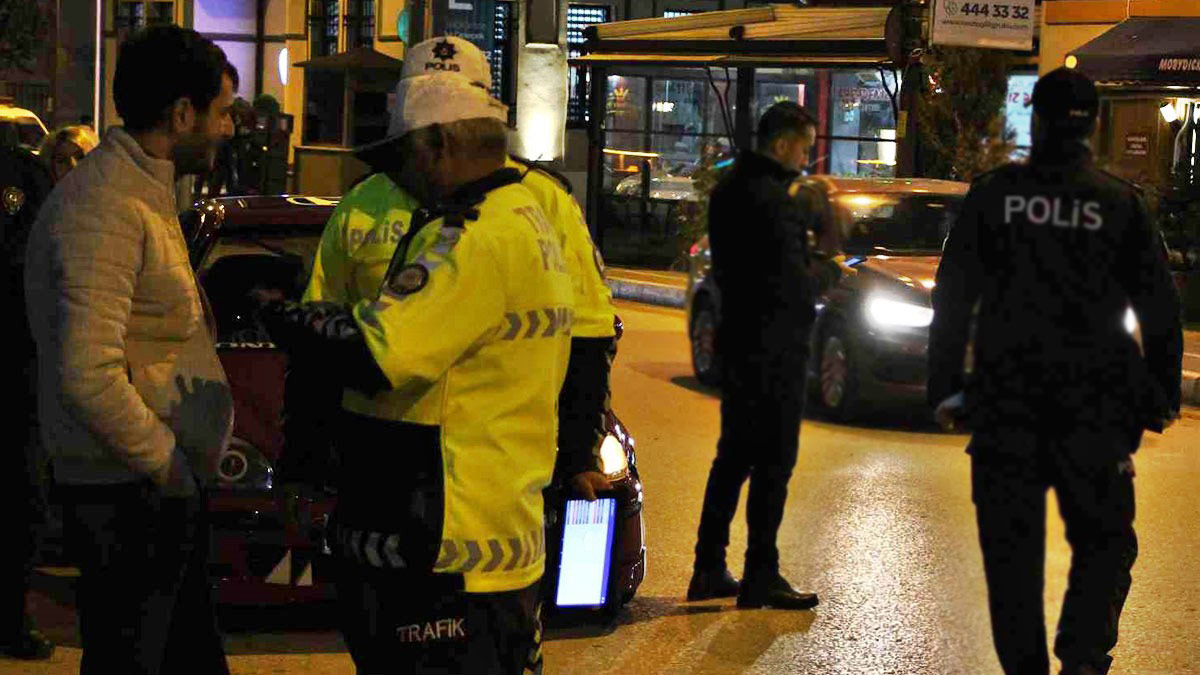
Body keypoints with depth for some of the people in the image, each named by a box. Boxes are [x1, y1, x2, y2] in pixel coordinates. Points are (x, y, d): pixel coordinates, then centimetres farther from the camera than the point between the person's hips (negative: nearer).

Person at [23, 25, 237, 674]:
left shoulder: (144, 194, 13)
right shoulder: (104, 207, -20)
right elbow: (87, 376, -28)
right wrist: (168, 466, -18)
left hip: (165, 486, 10)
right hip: (129, 498, -10)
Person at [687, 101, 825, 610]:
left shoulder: (728, 189, 13)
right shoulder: (771, 197, -18)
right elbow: (790, 276, -16)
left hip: (738, 338, 10)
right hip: (772, 345, -10)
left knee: (734, 455, 16)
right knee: (774, 460, -3)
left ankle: (709, 570, 19)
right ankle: (761, 577, -1)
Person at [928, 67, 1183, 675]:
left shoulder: (994, 194, 0)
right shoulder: (1120, 203, 0)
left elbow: (951, 299, 1)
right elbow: (1160, 309, 2)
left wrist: (945, 388, 7)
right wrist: (1162, 397, 11)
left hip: (1005, 404, 0)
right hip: (1095, 412, 0)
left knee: (1012, 549, 9)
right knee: (1104, 540, 10)